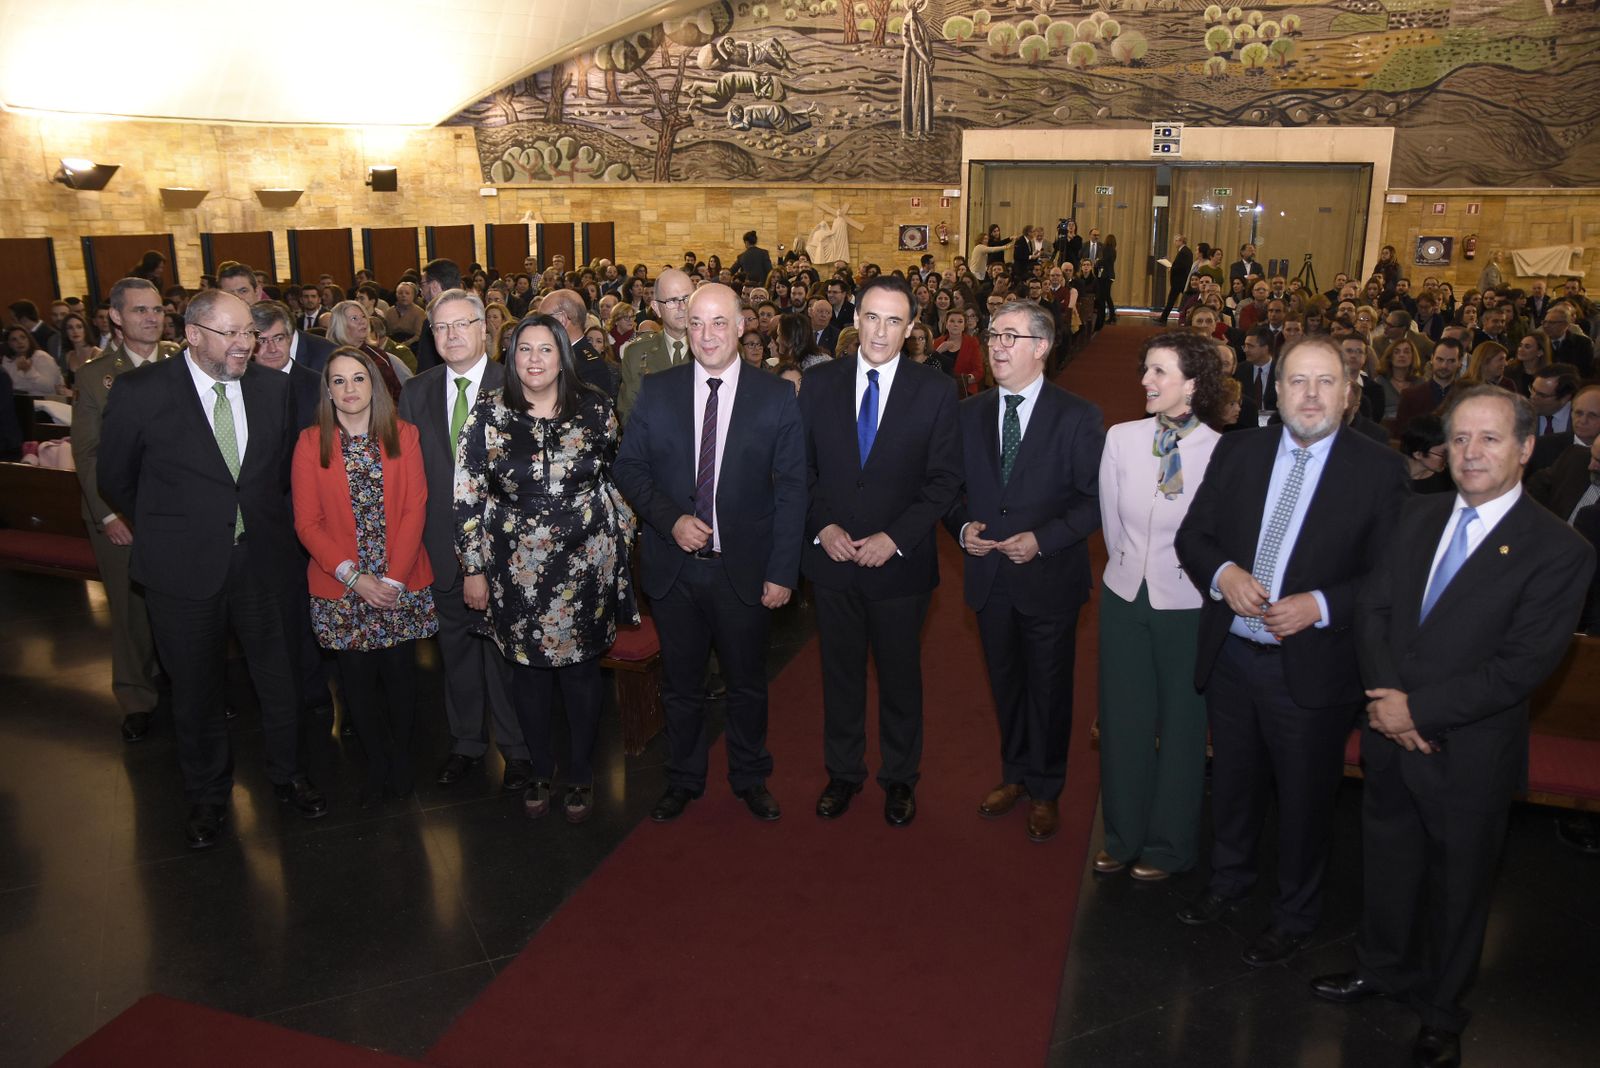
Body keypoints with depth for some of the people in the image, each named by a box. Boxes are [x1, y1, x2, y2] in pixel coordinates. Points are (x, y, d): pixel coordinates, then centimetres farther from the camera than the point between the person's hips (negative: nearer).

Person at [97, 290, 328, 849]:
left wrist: (265, 519, 10)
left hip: (261, 557, 2)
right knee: (196, 687, 14)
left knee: (277, 675, 13)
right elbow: (115, 479, 1)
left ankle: (286, 773, 36)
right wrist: (168, 527, 7)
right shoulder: (141, 392, -11)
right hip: (183, 567, -2)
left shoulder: (273, 388, -2)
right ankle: (207, 793, 35)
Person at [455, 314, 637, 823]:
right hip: (518, 567, 1)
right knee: (529, 669, 11)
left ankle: (581, 774, 28)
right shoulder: (489, 412, -4)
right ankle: (541, 770, 32)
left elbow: (617, 477, 8)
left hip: (586, 564, 0)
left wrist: (619, 535, 7)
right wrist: (474, 568, -3)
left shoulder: (594, 408, -3)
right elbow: (468, 495, -3)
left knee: (580, 667, 8)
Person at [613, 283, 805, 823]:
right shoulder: (657, 390, 0)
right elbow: (629, 467, 2)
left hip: (744, 570, -1)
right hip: (673, 567, 1)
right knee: (681, 682, 16)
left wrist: (782, 572, -9)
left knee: (747, 682, 15)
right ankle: (683, 779, 36)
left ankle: (750, 777, 37)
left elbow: (791, 489, -4)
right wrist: (671, 519, -15)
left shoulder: (776, 396, -5)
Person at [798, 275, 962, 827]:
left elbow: (944, 479, -6)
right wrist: (822, 526, -10)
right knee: (840, 672, 15)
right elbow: (801, 467, 4)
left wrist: (895, 538, -15)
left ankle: (900, 777, 34)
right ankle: (843, 772, 34)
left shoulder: (934, 391, -6)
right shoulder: (819, 382, 0)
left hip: (901, 562, -1)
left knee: (900, 675, 14)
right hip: (831, 556, 2)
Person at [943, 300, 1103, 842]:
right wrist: (963, 527, -11)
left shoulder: (1077, 416, -9)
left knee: (1048, 687, 11)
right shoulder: (969, 413, 3)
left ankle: (1045, 791, 31)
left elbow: (1094, 499, -10)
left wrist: (1043, 539, -20)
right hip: (989, 575, 4)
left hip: (1049, 578, -3)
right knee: (1004, 682, 19)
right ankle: (1014, 774, 39)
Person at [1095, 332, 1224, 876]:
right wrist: (1129, 565, 10)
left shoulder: (1220, 451, -15)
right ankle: (1123, 836, 33)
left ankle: (1169, 845, 31)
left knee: (1181, 723, 12)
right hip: (1125, 595, 4)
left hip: (1185, 605, -3)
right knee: (1122, 718, 14)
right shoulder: (1121, 438, -4)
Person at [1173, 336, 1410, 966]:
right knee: (1232, 783, 23)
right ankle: (1229, 880, 48)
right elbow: (1192, 535, 4)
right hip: (1230, 655, 3)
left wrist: (1320, 605, -22)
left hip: (1312, 668, -3)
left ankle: (1295, 916, 37)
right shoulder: (1236, 452, 1)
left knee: (1305, 799, 14)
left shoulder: (1378, 469, -9)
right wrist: (1223, 573, -16)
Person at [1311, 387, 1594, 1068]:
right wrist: (1386, 698, -13)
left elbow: (1524, 666, -19)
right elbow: (1373, 608, 2)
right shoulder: (1418, 517, 3)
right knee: (1387, 861, 22)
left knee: (1457, 885, 15)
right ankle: (1382, 968, 46)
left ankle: (1440, 1013, 37)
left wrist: (1419, 708, -20)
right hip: (1390, 736, 5)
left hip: (1469, 754, -4)